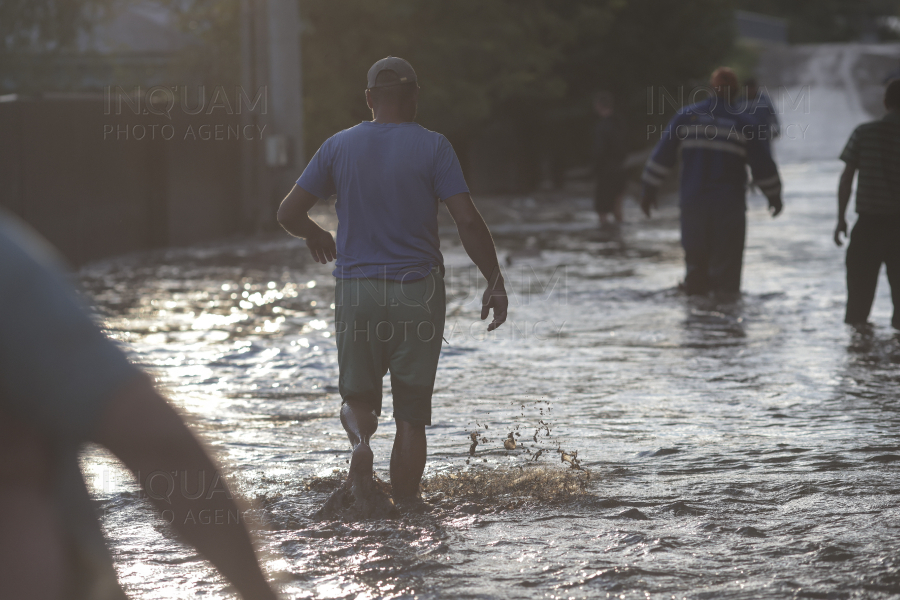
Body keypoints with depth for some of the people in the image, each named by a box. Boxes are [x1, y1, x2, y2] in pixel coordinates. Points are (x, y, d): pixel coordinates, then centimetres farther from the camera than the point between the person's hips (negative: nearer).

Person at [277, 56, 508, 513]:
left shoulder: (339, 147, 3)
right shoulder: (432, 147, -4)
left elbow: (288, 213, 4)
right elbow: (468, 221, -11)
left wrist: (316, 238, 25)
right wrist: (494, 282, -2)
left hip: (356, 290, 2)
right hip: (418, 288, -2)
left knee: (358, 396, 16)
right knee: (412, 414, 6)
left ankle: (360, 441, -17)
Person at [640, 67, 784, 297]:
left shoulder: (687, 116, 2)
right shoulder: (742, 123, -3)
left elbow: (662, 155, 1)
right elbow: (762, 164, 1)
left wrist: (649, 189, 8)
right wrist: (774, 195, 15)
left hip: (693, 202, 2)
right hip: (729, 206, -2)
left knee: (695, 259, 12)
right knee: (726, 262, 1)